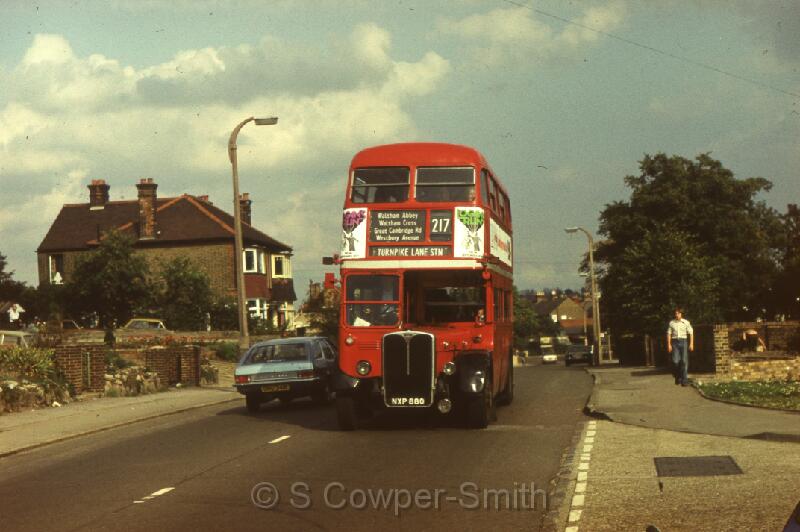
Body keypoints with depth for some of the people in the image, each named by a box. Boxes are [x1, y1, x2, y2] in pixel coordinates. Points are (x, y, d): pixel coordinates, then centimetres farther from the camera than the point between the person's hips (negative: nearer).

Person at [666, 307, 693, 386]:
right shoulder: (672, 323, 6)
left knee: (684, 361, -7)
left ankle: (684, 380, -5)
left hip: (683, 342, -1)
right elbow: (669, 334, 8)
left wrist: (691, 344, -5)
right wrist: (669, 344, 1)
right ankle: (677, 377, 18)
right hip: (675, 342, 1)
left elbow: (691, 333, 3)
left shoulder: (686, 322, 2)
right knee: (675, 361, -6)